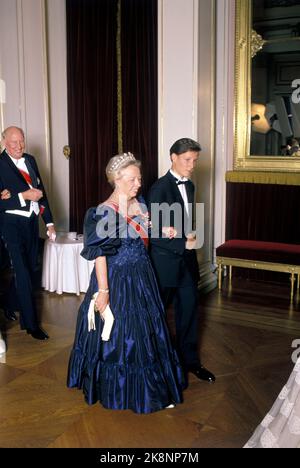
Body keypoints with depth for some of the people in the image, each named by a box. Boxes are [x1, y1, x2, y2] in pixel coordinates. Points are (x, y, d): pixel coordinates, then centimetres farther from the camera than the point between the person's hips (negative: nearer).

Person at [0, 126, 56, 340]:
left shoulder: (30, 160, 9)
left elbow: (41, 190, 13)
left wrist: (49, 221, 11)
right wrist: (24, 196, -22)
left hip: (31, 221, 7)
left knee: (30, 268, 16)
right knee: (23, 272, -2)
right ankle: (31, 323, 9)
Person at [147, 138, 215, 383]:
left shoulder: (189, 186, 8)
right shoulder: (160, 188, -16)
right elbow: (155, 233, -18)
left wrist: (189, 235, -7)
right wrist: (184, 244, -21)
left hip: (186, 259, 7)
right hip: (165, 261, -7)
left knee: (189, 308, 12)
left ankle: (190, 360, 26)